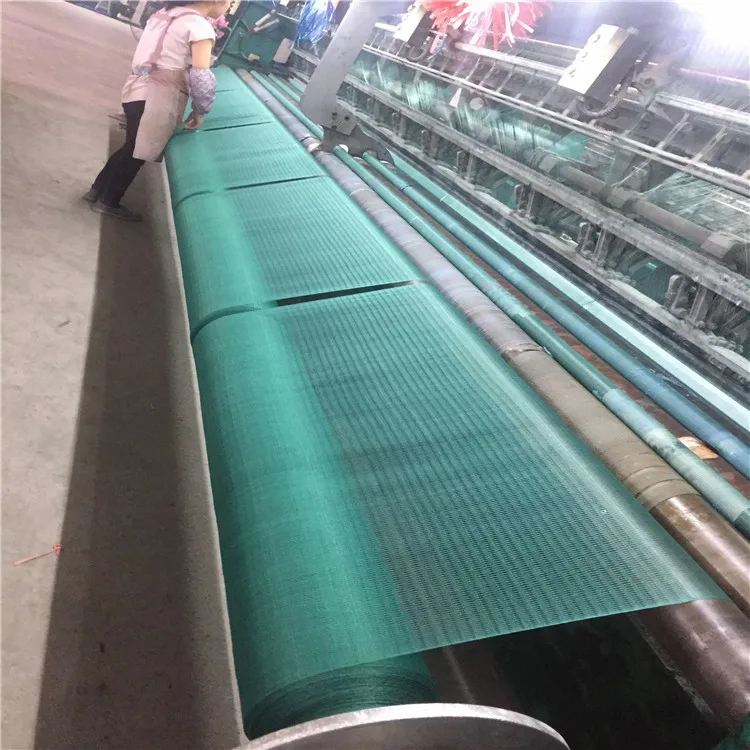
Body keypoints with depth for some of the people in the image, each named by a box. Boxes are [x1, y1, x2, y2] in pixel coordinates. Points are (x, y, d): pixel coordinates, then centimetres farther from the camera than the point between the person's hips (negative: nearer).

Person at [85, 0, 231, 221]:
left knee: (133, 148, 22)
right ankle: (108, 202, 19)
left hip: (138, 87, 8)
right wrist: (199, 111, -8)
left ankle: (98, 190, 32)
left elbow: (157, 53, 16)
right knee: (139, 152, 7)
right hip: (160, 97, -8)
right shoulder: (201, 27, -14)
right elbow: (200, 77, -20)